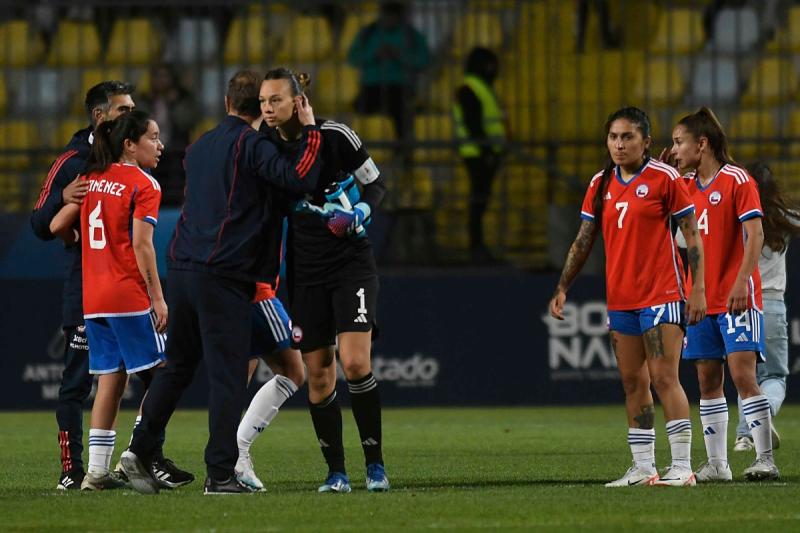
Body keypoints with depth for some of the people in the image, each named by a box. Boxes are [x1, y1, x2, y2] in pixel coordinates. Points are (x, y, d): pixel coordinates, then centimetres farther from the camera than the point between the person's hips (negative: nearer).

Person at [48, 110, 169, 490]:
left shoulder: (92, 179, 12)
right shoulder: (144, 185, -8)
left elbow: (57, 226, 11)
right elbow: (142, 246, -14)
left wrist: (81, 242, 33)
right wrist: (158, 299, -11)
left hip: (93, 298, 7)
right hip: (130, 297, -7)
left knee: (110, 379, 9)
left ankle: (97, 469, 7)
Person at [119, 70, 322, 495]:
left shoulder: (199, 146, 18)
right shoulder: (250, 144, -7)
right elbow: (299, 178, -19)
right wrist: (310, 129, -8)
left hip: (181, 268, 7)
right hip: (223, 276, -7)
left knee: (176, 366, 17)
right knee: (227, 375, -5)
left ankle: (140, 451, 14)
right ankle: (220, 473, -7)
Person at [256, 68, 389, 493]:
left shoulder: (335, 136, -11)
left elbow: (376, 185, 1)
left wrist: (359, 213, -19)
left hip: (351, 262, -4)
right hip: (305, 270, 4)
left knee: (355, 363, -16)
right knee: (318, 374, 2)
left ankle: (375, 464, -3)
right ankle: (336, 472, 11)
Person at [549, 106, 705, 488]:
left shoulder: (664, 178, -6)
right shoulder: (600, 184, 10)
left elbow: (692, 234, -5)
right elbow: (583, 241, 15)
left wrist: (698, 288, -11)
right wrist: (562, 288, 10)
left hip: (662, 295, -6)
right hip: (619, 297, 6)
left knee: (664, 378, -11)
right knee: (633, 383, 8)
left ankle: (682, 467, -9)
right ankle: (643, 468, 13)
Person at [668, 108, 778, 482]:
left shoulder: (737, 180, -7)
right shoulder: (685, 185, 13)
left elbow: (755, 233, -13)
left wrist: (741, 282, -23)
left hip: (737, 297, -7)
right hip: (701, 297, 7)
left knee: (742, 374, -13)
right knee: (708, 380, 5)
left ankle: (765, 459, -10)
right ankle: (716, 464, 8)